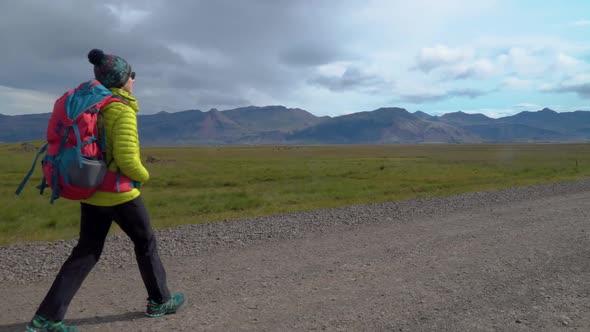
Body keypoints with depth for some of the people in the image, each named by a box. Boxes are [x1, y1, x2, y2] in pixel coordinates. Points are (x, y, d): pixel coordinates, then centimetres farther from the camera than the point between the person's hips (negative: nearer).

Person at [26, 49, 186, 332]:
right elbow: (127, 159, -24)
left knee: (86, 252, 14)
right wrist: (143, 175, -5)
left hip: (90, 192, 8)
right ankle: (159, 301, 27)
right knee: (146, 243, 12)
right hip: (119, 194, -7)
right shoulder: (122, 111, -18)